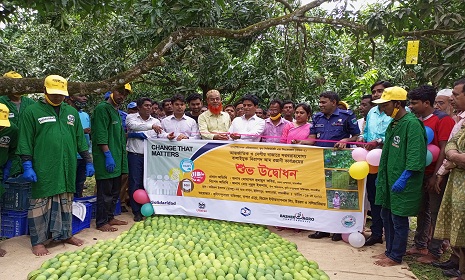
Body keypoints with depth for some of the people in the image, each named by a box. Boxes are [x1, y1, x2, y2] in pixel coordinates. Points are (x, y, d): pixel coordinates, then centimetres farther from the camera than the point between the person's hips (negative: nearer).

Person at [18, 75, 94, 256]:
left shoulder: (71, 112, 13)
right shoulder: (32, 111, -1)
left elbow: (80, 139, 15)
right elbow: (25, 142, -4)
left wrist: (88, 161, 12)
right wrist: (27, 166, -10)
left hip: (67, 169, 4)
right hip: (43, 170, -4)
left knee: (66, 202, 12)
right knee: (40, 204, 4)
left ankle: (65, 234, 26)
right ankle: (38, 241, 15)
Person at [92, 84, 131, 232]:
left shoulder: (116, 111, 18)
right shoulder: (102, 108, -11)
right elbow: (101, 136, -19)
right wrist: (108, 155, -22)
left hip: (117, 159, 9)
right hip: (107, 159, -9)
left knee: (115, 191, 16)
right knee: (105, 192, -1)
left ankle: (110, 217, 29)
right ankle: (101, 222, 11)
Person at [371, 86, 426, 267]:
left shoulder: (412, 123, -16)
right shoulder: (393, 123, 13)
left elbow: (416, 155, -22)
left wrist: (404, 178, -23)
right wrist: (381, 176, 20)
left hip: (402, 182, -9)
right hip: (388, 179, 9)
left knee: (399, 220, 3)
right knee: (386, 216, 16)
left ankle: (396, 257, 16)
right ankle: (390, 250, 30)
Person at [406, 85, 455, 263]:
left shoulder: (443, 120, -12)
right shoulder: (416, 121, 8)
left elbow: (444, 149, -16)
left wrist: (435, 176, -18)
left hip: (435, 175, -7)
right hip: (420, 174, 7)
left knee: (435, 213, 3)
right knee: (422, 211, 16)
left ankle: (434, 252, 14)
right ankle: (420, 245, 28)